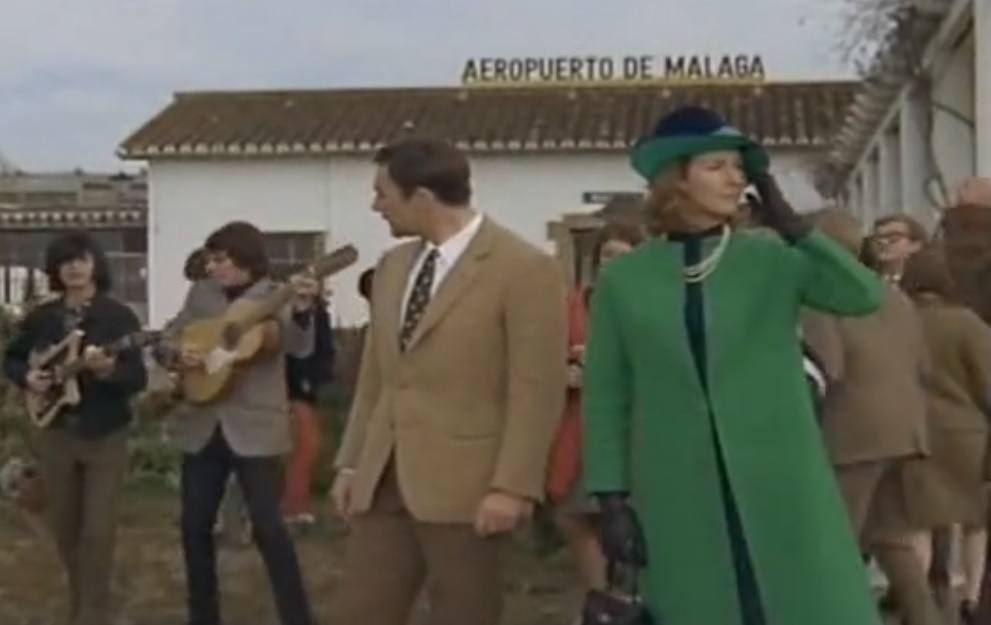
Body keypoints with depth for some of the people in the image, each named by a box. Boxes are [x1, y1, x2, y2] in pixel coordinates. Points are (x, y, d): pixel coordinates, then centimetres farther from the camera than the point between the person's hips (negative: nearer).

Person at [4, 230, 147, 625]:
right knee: (65, 530, 12)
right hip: (55, 434, 4)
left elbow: (138, 379, -12)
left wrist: (108, 370, -32)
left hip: (105, 436, -4)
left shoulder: (118, 316, -8)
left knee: (97, 532, -6)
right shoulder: (41, 317, 3)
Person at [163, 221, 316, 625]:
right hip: (203, 427, 5)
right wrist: (178, 352, -9)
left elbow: (299, 347, -22)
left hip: (255, 428, -5)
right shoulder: (201, 293, 8)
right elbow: (169, 336, 15)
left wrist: (302, 310, -42)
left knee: (268, 527, -7)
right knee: (194, 525, 10)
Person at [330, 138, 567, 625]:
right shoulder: (392, 266, 13)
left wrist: (511, 486, -17)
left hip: (466, 486, -7)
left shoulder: (525, 269, -10)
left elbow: (536, 390, -14)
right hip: (383, 480, 7)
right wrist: (351, 462, 16)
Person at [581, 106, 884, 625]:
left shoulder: (773, 257, 3)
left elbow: (864, 297, -12)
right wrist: (611, 498, -2)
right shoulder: (623, 277, 3)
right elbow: (605, 399, 3)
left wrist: (794, 227, -12)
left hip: (780, 490, 0)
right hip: (678, 499, 0)